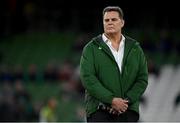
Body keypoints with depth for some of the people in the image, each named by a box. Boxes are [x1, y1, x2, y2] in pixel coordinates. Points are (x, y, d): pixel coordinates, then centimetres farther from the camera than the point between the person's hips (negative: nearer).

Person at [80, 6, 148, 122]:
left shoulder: (135, 48, 13)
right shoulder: (91, 48, 4)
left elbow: (142, 79, 8)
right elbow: (87, 78, -7)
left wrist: (127, 100, -8)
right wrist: (111, 100, -15)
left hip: (128, 109, 2)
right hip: (99, 111, -2)